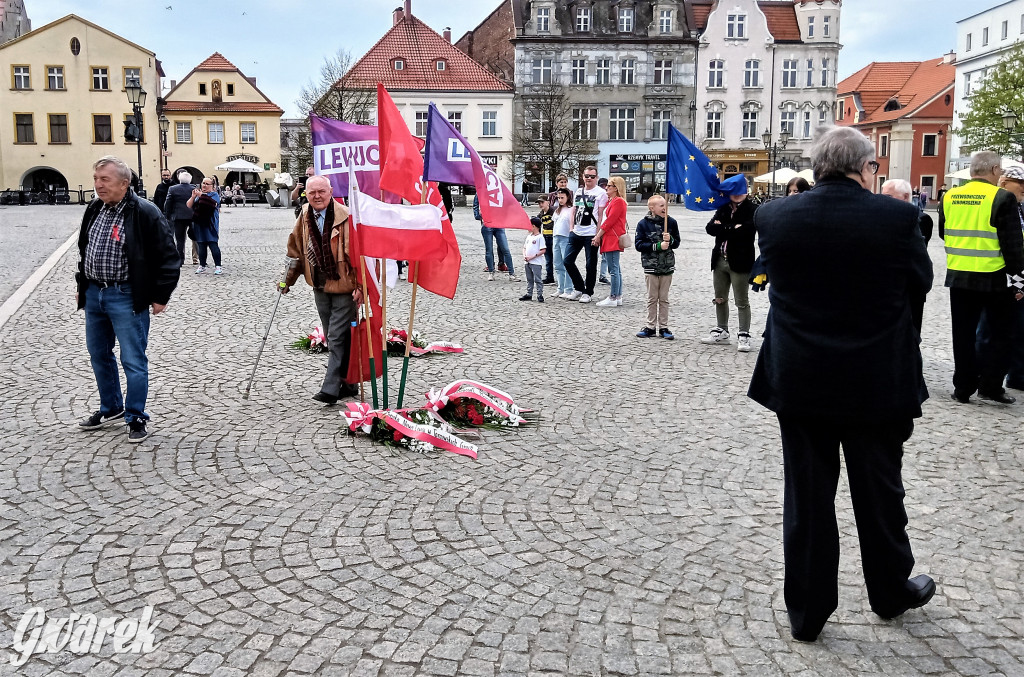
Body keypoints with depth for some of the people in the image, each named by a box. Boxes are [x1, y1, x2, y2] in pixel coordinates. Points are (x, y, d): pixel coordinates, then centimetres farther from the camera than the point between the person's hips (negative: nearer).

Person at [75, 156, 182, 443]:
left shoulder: (145, 213, -15)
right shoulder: (94, 209, 8)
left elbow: (168, 257, -12)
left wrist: (160, 297, -12)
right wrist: (82, 284, 19)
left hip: (126, 297, -8)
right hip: (94, 293, 8)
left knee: (133, 360, -2)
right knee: (99, 355, 18)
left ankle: (136, 418, 11)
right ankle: (111, 408, 35)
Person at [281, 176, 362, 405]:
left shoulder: (346, 217, -16)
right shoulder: (304, 218, 5)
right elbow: (296, 251, 17)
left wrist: (360, 286, -18)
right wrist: (287, 279, 15)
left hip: (344, 287, -7)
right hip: (320, 287, 7)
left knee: (337, 339, -8)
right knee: (334, 339, 14)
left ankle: (330, 390, -6)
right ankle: (347, 385, 26)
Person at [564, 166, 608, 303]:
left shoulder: (601, 193, -2)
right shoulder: (578, 191, 15)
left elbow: (601, 215, -6)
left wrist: (598, 234, -11)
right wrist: (572, 228, 9)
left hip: (591, 234, -6)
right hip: (576, 233, 6)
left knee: (591, 264, 1)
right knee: (568, 260, 5)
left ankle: (587, 292, 13)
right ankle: (579, 287, 20)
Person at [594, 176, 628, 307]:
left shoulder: (618, 202, -10)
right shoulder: (611, 201, 20)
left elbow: (609, 221, -15)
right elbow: (605, 220, 19)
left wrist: (598, 236, -11)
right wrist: (598, 236, 9)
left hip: (613, 240, -10)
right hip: (608, 240, 10)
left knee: (613, 269, -8)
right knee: (616, 269, 11)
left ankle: (613, 298, -7)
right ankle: (618, 297, 15)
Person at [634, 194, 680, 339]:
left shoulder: (671, 222, 3)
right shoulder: (643, 224, -5)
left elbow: (677, 243, 7)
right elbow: (639, 245, -10)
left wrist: (670, 240, -14)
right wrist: (658, 246, -16)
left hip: (667, 266, 2)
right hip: (650, 265, -2)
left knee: (664, 298, 7)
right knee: (652, 298, 5)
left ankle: (663, 327, 13)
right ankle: (650, 326, 14)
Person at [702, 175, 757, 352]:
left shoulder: (751, 209, -7)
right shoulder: (723, 207, 10)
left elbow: (745, 230, -22)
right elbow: (710, 228, -2)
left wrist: (723, 228, -11)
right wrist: (732, 229, -15)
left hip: (739, 262, -6)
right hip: (720, 260, 6)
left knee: (741, 301, 0)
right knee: (720, 299, 15)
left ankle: (744, 335, 8)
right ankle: (722, 332, 29)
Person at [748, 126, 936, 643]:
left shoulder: (772, 217, -9)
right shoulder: (895, 217, -14)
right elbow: (922, 280, 2)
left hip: (798, 382, 1)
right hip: (877, 384, -1)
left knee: (806, 497, 12)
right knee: (879, 490, 19)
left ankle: (806, 612, 23)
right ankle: (891, 592, 40)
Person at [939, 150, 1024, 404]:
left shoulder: (949, 197, 1)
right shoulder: (1002, 198, -13)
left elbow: (943, 233, 14)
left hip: (958, 276, 4)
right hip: (994, 278, -4)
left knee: (964, 335, 11)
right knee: (1000, 334, 11)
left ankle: (963, 388, 14)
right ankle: (990, 386, 8)